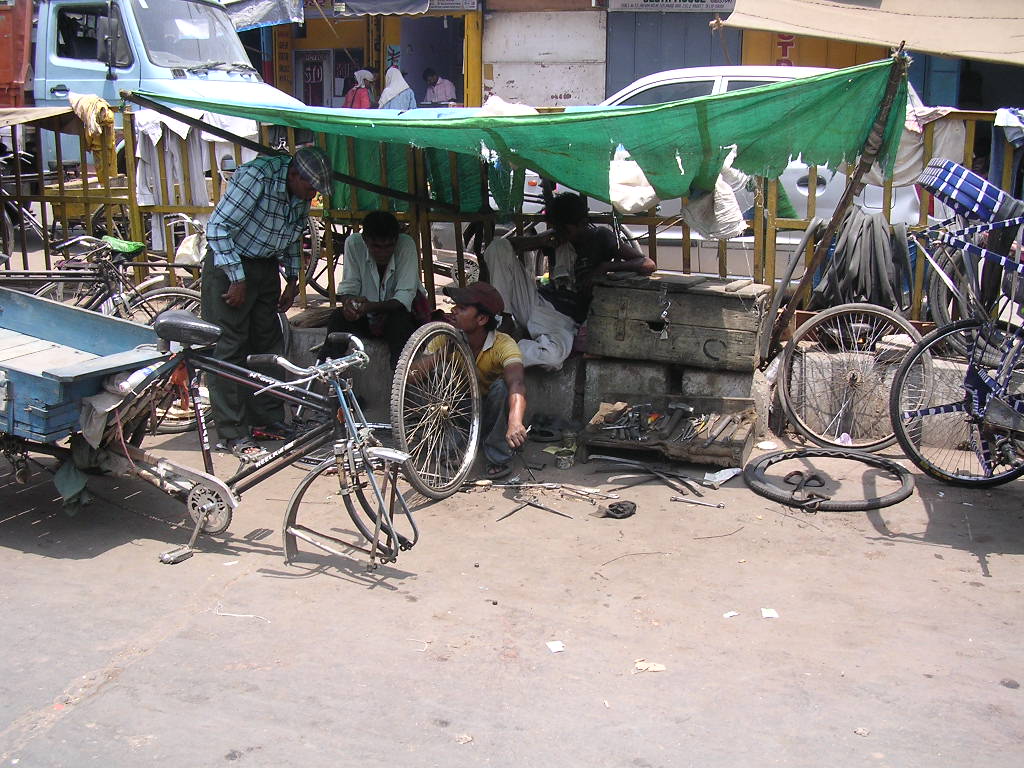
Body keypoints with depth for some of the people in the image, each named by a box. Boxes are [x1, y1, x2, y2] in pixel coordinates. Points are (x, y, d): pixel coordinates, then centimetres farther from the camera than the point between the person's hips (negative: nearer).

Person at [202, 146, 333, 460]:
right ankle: (234, 433, -1)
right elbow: (217, 228, -22)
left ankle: (268, 418, 21)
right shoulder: (255, 177, -24)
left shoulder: (302, 193, -1)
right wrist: (238, 279, -20)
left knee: (267, 343, 10)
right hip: (230, 266, -7)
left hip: (266, 267, 7)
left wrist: (293, 279, 10)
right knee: (229, 349, -5)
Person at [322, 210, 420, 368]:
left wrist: (372, 306, -38)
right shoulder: (354, 243, -13)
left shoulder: (406, 244, -19)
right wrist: (347, 302, -34)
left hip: (394, 315, -2)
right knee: (338, 317, -26)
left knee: (400, 319, -34)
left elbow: (405, 296, -23)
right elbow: (349, 285, -9)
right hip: (364, 319, 2)